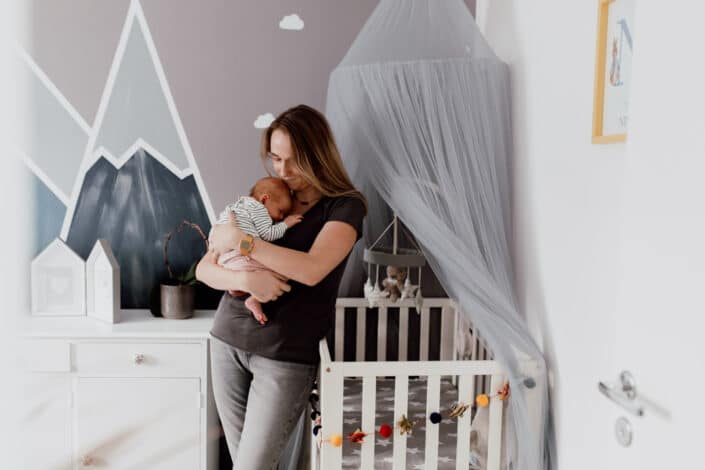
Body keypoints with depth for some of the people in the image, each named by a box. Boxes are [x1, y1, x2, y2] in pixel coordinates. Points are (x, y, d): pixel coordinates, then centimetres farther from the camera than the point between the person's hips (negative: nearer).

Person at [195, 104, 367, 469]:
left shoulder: (345, 206, -5)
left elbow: (311, 270, -23)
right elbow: (204, 269, 4)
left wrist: (240, 240, -17)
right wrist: (245, 279, -18)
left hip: (286, 355, -4)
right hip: (227, 341, 5)